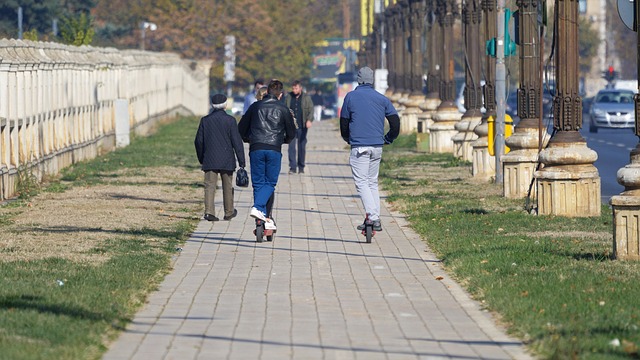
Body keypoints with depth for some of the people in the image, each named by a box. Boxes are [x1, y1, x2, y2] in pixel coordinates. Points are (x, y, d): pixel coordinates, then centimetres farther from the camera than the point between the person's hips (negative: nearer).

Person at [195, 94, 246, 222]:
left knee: (209, 186, -2)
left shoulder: (205, 120, 1)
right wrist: (241, 161, -3)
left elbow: (198, 141, 6)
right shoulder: (230, 120, -6)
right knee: (227, 186, 12)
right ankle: (229, 212, 23)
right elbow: (237, 141, -7)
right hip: (227, 160, -1)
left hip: (210, 159, 1)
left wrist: (201, 159, 19)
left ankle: (209, 211, -17)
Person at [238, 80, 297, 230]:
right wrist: (283, 140, 32)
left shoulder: (255, 106, 11)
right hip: (274, 150, -1)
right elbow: (292, 133, 12)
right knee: (270, 183, 6)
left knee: (258, 183, 8)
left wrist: (249, 139, 33)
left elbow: (241, 129, 16)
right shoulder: (282, 109, 6)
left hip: (256, 149, 1)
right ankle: (258, 207, -19)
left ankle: (264, 218, 3)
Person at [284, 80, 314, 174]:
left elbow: (311, 109, 0)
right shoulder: (288, 97, 7)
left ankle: (301, 167, 14)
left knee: (302, 147, 4)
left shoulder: (306, 98, 4)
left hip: (302, 127, 0)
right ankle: (292, 167, -7)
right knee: (291, 146, -8)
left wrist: (309, 120, -16)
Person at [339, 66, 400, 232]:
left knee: (362, 182, -6)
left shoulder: (351, 97, 0)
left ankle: (373, 217, -20)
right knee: (372, 182, 15)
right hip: (377, 147, 4)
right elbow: (395, 122, 3)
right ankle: (375, 218, 11)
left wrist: (348, 139, 26)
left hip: (359, 147, -4)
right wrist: (388, 139, 20)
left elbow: (344, 124, 7)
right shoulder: (381, 99, 7)